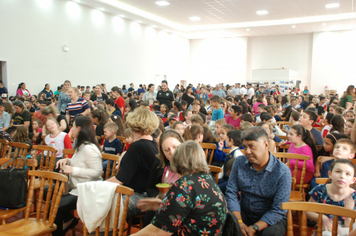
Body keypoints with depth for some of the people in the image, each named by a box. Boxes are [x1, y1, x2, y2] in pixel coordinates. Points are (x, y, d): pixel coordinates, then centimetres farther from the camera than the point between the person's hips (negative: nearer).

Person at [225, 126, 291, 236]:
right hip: (244, 213, 2)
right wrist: (239, 222, -17)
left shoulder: (283, 172, -17)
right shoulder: (239, 162, -6)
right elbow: (231, 193, -6)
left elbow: (278, 210, -16)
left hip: (270, 218, -2)